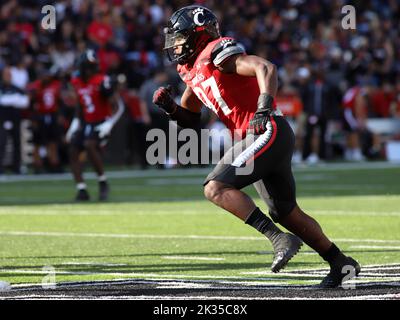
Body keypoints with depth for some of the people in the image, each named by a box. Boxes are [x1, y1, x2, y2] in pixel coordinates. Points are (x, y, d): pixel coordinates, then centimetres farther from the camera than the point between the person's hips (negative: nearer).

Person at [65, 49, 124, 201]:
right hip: (86, 123, 8)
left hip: (101, 123, -8)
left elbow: (118, 106, -16)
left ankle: (103, 183, -13)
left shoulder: (102, 82, -18)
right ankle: (82, 190, 4)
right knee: (73, 152, -2)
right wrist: (75, 124, 14)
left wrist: (108, 124, -25)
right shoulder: (77, 83, 4)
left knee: (90, 145, -28)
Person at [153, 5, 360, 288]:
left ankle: (280, 239, -22)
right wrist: (170, 106, 6)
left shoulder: (216, 53, -10)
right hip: (262, 138, 10)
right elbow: (190, 119, 26)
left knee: (216, 188, -18)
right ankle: (341, 263, 25)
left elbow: (266, 67, -22)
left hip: (268, 133, -10)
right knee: (286, 213, 16)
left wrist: (264, 109, -34)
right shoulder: (192, 69, 18)